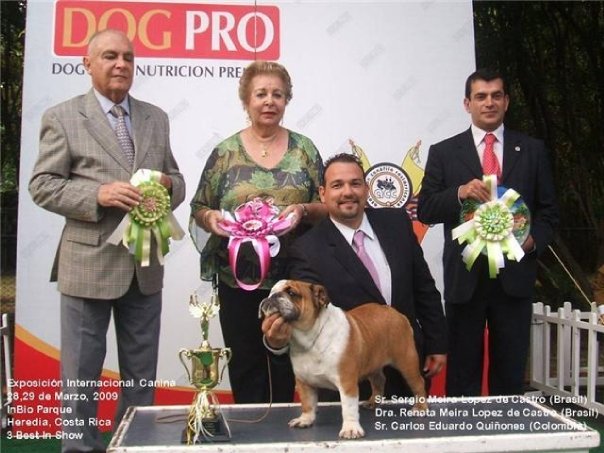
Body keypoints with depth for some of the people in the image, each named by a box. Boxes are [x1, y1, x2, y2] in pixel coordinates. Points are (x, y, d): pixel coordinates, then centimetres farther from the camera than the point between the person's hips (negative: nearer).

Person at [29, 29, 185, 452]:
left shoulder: (156, 118, 11)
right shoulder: (62, 117, -2)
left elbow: (176, 180, 14)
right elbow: (42, 185, -6)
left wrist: (168, 185, -10)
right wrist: (98, 194, -21)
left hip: (145, 264, 4)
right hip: (89, 263, -4)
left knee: (142, 374, 15)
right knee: (81, 374, 7)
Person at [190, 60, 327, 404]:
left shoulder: (304, 149, 5)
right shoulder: (225, 152, 2)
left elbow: (325, 206, 5)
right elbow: (199, 209, 6)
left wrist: (303, 210, -15)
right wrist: (210, 217, -15)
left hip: (292, 279, 1)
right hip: (238, 281, 0)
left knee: (286, 369, 10)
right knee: (245, 368, 8)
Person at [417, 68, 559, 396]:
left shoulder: (532, 150, 8)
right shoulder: (443, 153, 4)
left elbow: (548, 210, 10)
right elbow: (425, 210, -1)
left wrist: (534, 240, -9)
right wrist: (460, 193, -18)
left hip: (515, 276, 2)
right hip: (464, 277, -1)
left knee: (510, 372, 11)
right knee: (462, 372, 8)